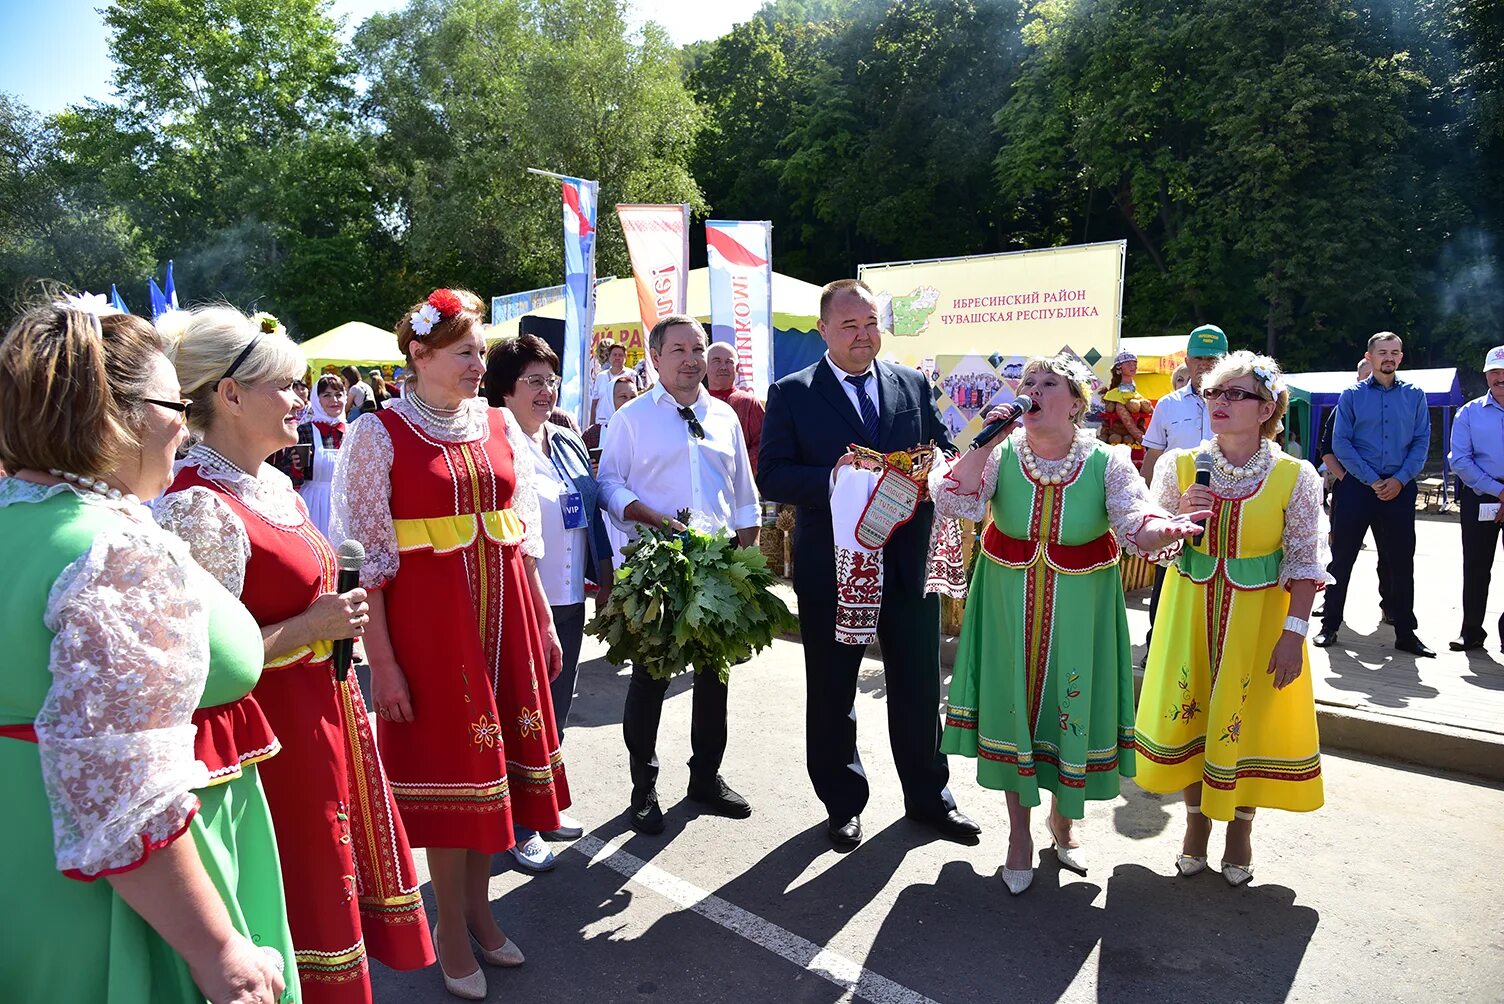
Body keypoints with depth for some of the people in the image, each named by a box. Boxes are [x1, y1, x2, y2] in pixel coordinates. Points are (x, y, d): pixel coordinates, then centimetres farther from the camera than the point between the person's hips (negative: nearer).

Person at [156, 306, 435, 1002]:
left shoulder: (276, 484, 7)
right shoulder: (199, 506, -22)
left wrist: (337, 613, 7)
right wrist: (311, 627, -20)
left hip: (325, 707, 9)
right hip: (276, 728, -9)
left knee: (337, 879, 22)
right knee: (303, 898, 10)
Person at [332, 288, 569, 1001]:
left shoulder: (499, 424, 7)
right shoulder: (379, 433, -7)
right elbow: (365, 554, -10)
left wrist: (544, 621, 10)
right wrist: (381, 662, -12)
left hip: (505, 614, 5)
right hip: (427, 620, -4)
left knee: (493, 756, 13)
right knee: (445, 763, 6)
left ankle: (477, 902, 33)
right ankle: (452, 926, 26)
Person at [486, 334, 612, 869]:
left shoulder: (567, 442, 10)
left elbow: (592, 513, 15)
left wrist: (604, 578, 12)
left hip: (570, 599, 7)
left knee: (557, 706, 17)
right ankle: (517, 827, 21)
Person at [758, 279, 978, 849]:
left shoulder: (914, 385, 8)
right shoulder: (792, 393, -2)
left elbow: (947, 454, 10)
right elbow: (771, 477, -8)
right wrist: (831, 478, -24)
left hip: (909, 561, 3)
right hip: (831, 564, -2)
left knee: (919, 686, 13)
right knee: (832, 693, 11)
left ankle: (928, 797, 34)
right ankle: (843, 805, 31)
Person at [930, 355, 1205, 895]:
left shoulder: (1107, 463, -9)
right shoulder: (1002, 454, -7)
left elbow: (1136, 526, -21)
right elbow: (953, 501, -20)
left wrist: (1165, 529, -43)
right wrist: (985, 441, -24)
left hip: (1079, 609, 0)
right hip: (1009, 604, 1)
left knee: (1071, 706, 9)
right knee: (1012, 704, 7)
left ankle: (1063, 817, 40)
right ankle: (1019, 831, 29)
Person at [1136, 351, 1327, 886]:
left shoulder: (1295, 477, -9)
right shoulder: (1179, 466, -4)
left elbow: (1304, 562, -8)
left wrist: (1294, 631, -14)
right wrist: (1180, 515, -17)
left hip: (1259, 615, -1)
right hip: (1191, 611, 2)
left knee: (1248, 722, 8)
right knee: (1190, 717, 10)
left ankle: (1239, 832, 33)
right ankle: (1196, 822, 33)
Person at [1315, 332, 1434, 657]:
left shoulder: (1414, 395, 7)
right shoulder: (1352, 395, 2)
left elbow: (1422, 441, 4)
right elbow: (1341, 443, -4)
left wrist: (1400, 479, -9)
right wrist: (1372, 480, -11)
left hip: (1399, 489, 2)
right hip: (1356, 487, -2)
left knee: (1401, 562, 6)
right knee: (1342, 558, 3)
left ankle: (1405, 633, 16)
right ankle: (1329, 626, 13)